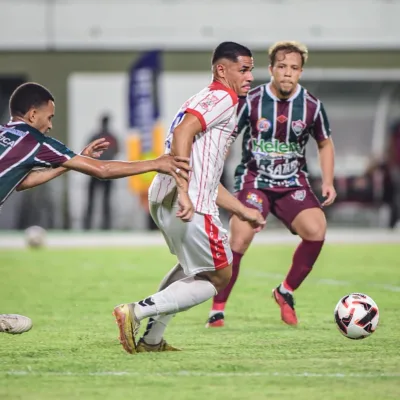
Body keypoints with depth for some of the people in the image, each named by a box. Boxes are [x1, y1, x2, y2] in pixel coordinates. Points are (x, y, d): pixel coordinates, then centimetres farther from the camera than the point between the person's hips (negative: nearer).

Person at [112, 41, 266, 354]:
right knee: (219, 277, 3)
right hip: (188, 206, -10)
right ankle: (137, 311, -8)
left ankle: (151, 339, 26)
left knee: (194, 264, 31)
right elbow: (182, 133, -22)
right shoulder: (222, 98, -4)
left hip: (162, 199, 10)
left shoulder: (205, 100, 28)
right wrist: (184, 192, -29)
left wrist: (243, 211, 31)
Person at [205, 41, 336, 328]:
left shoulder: (312, 105, -3)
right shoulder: (251, 101, -10)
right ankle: (218, 310, -7)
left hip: (293, 183, 2)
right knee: (239, 238, -21)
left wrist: (328, 182, 1)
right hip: (254, 179, -2)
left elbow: (325, 143, 12)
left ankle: (286, 291, 3)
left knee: (316, 230, -21)